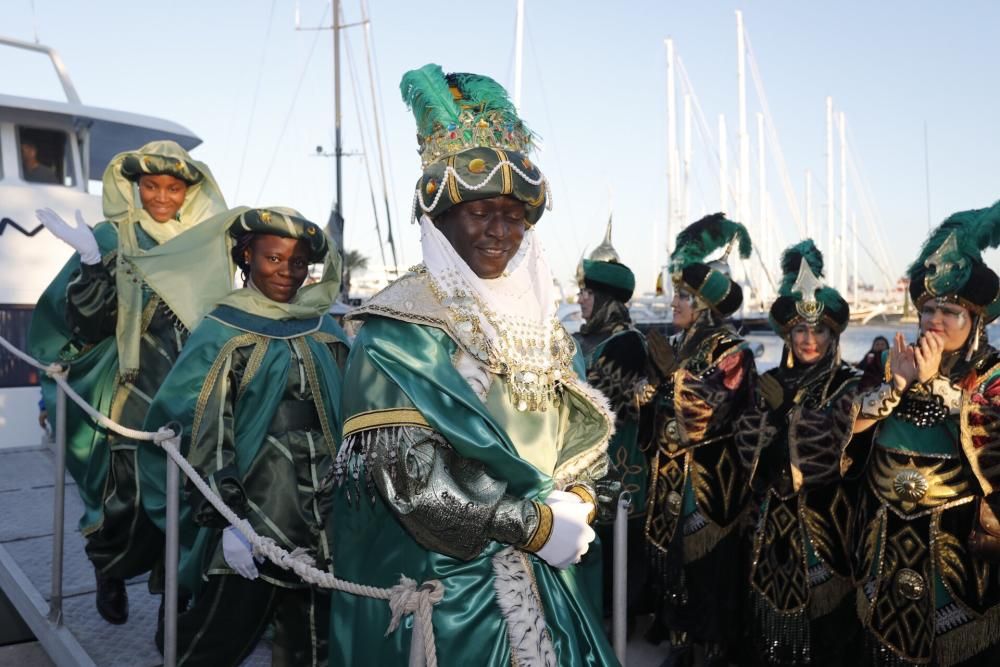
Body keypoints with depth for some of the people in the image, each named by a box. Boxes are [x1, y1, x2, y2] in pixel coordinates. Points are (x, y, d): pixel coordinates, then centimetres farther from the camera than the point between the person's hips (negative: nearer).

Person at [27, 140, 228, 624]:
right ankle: (109, 574, 28)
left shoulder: (206, 242, 7)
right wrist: (91, 263, -25)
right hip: (133, 394, -3)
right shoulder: (113, 239, -3)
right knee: (129, 494, -1)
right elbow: (88, 323, -12)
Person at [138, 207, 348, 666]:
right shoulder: (222, 335, -5)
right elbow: (203, 438, -10)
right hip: (251, 515, -5)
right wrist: (225, 521, -16)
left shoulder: (326, 332, 9)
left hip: (322, 520, 5)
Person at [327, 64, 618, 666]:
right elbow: (406, 471, -20)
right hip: (439, 577, -6)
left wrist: (576, 501, -8)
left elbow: (584, 433, 12)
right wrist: (536, 523, -16)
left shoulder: (540, 321, 7)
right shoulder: (399, 332, -12)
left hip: (544, 575, 6)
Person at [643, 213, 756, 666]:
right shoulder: (678, 344, 11)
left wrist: (674, 371, -19)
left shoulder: (730, 351, -9)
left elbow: (707, 413, -20)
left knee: (710, 561, 2)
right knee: (672, 558, 11)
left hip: (710, 480, -7)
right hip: (672, 476, 7)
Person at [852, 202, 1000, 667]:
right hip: (888, 533, 3)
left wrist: (937, 382, -25)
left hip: (954, 537, -3)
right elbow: (851, 422, -6)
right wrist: (897, 384, -20)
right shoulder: (896, 361, 1)